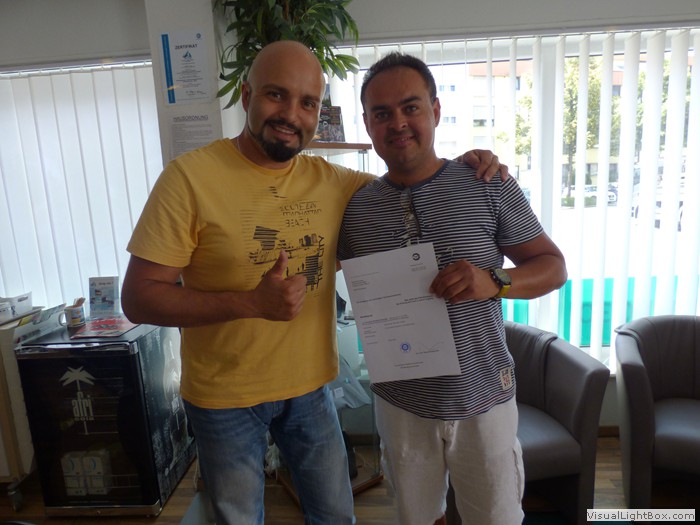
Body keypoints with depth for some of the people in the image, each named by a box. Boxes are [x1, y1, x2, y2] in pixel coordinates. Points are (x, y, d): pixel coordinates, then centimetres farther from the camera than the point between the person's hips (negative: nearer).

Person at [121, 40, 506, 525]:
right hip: (224, 398, -3)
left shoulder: (331, 181, -3)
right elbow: (138, 298, -16)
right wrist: (251, 303, -28)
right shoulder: (190, 177, -16)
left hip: (310, 387, 4)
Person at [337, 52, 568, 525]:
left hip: (483, 399, -1)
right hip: (400, 403, 2)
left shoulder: (489, 186, -9)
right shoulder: (356, 207, -2)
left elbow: (553, 266, -5)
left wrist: (495, 282, -24)